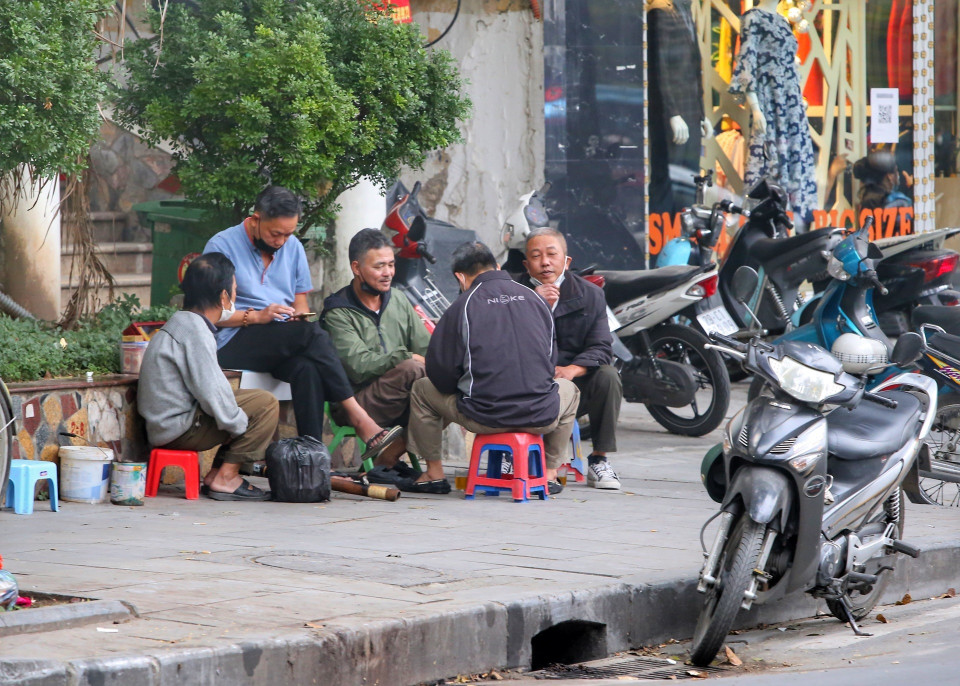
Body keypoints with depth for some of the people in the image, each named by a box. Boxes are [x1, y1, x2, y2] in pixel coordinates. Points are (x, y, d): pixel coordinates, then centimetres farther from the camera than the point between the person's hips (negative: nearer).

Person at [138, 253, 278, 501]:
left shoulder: (181, 323, 16)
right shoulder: (195, 332, -17)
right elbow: (211, 392, -22)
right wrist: (239, 425, -10)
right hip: (178, 429, -10)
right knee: (265, 404, -11)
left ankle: (216, 475, 11)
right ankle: (225, 478, -9)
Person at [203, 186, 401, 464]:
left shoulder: (292, 247, 16)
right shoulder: (223, 246, -2)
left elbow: (301, 303, 21)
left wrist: (300, 315, -4)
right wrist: (256, 316, -18)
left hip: (283, 346, 5)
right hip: (234, 344, -5)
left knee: (307, 368, -33)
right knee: (312, 334, -30)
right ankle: (358, 418, -31)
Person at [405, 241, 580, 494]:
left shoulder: (462, 307, -1)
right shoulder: (535, 299, 10)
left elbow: (440, 372, 0)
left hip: (484, 417, -2)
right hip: (541, 418, 3)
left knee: (422, 390, 24)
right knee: (569, 390, 38)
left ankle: (434, 474, 27)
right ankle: (550, 474, 33)